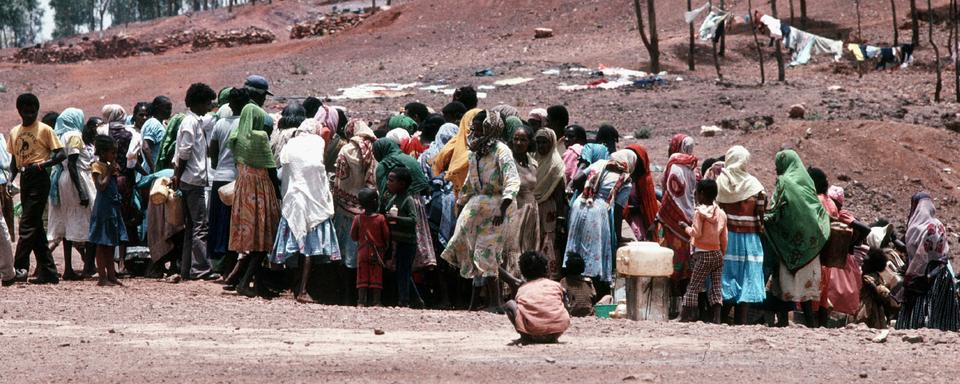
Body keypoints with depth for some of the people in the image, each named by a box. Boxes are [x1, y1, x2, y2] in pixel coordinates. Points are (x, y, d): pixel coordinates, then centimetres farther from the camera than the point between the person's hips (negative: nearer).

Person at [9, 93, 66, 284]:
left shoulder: (44, 130, -3)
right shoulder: (14, 132, 15)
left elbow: (61, 154, -6)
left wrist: (41, 165, -20)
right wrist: (10, 179, 4)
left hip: (39, 178, -7)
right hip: (24, 180, 7)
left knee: (28, 224, -13)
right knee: (36, 227, 7)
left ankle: (20, 266, -16)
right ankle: (48, 272, 10)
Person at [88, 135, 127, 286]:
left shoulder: (110, 166, 14)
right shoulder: (97, 166, -10)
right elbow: (101, 186, -21)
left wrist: (116, 173, 4)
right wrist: (109, 173, -15)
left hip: (113, 207, 9)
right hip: (103, 208, -9)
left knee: (110, 245, 12)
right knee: (102, 245, -4)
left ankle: (111, 276, 16)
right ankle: (103, 278, -2)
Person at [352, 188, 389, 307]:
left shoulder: (358, 219, -5)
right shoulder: (381, 219, -11)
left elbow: (353, 236, 2)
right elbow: (387, 236, -4)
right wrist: (385, 248, 14)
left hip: (363, 251, 1)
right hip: (377, 252, -1)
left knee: (362, 276, 6)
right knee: (376, 277, 4)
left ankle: (361, 302, 2)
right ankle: (376, 301, 2)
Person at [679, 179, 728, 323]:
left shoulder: (699, 212, -9)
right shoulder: (721, 213, 8)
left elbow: (696, 233, -14)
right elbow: (724, 238, 11)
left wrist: (686, 227, 3)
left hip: (703, 254, -5)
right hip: (717, 254, 5)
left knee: (693, 287, -2)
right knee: (716, 288, 6)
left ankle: (686, 316, -5)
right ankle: (716, 318, 1)